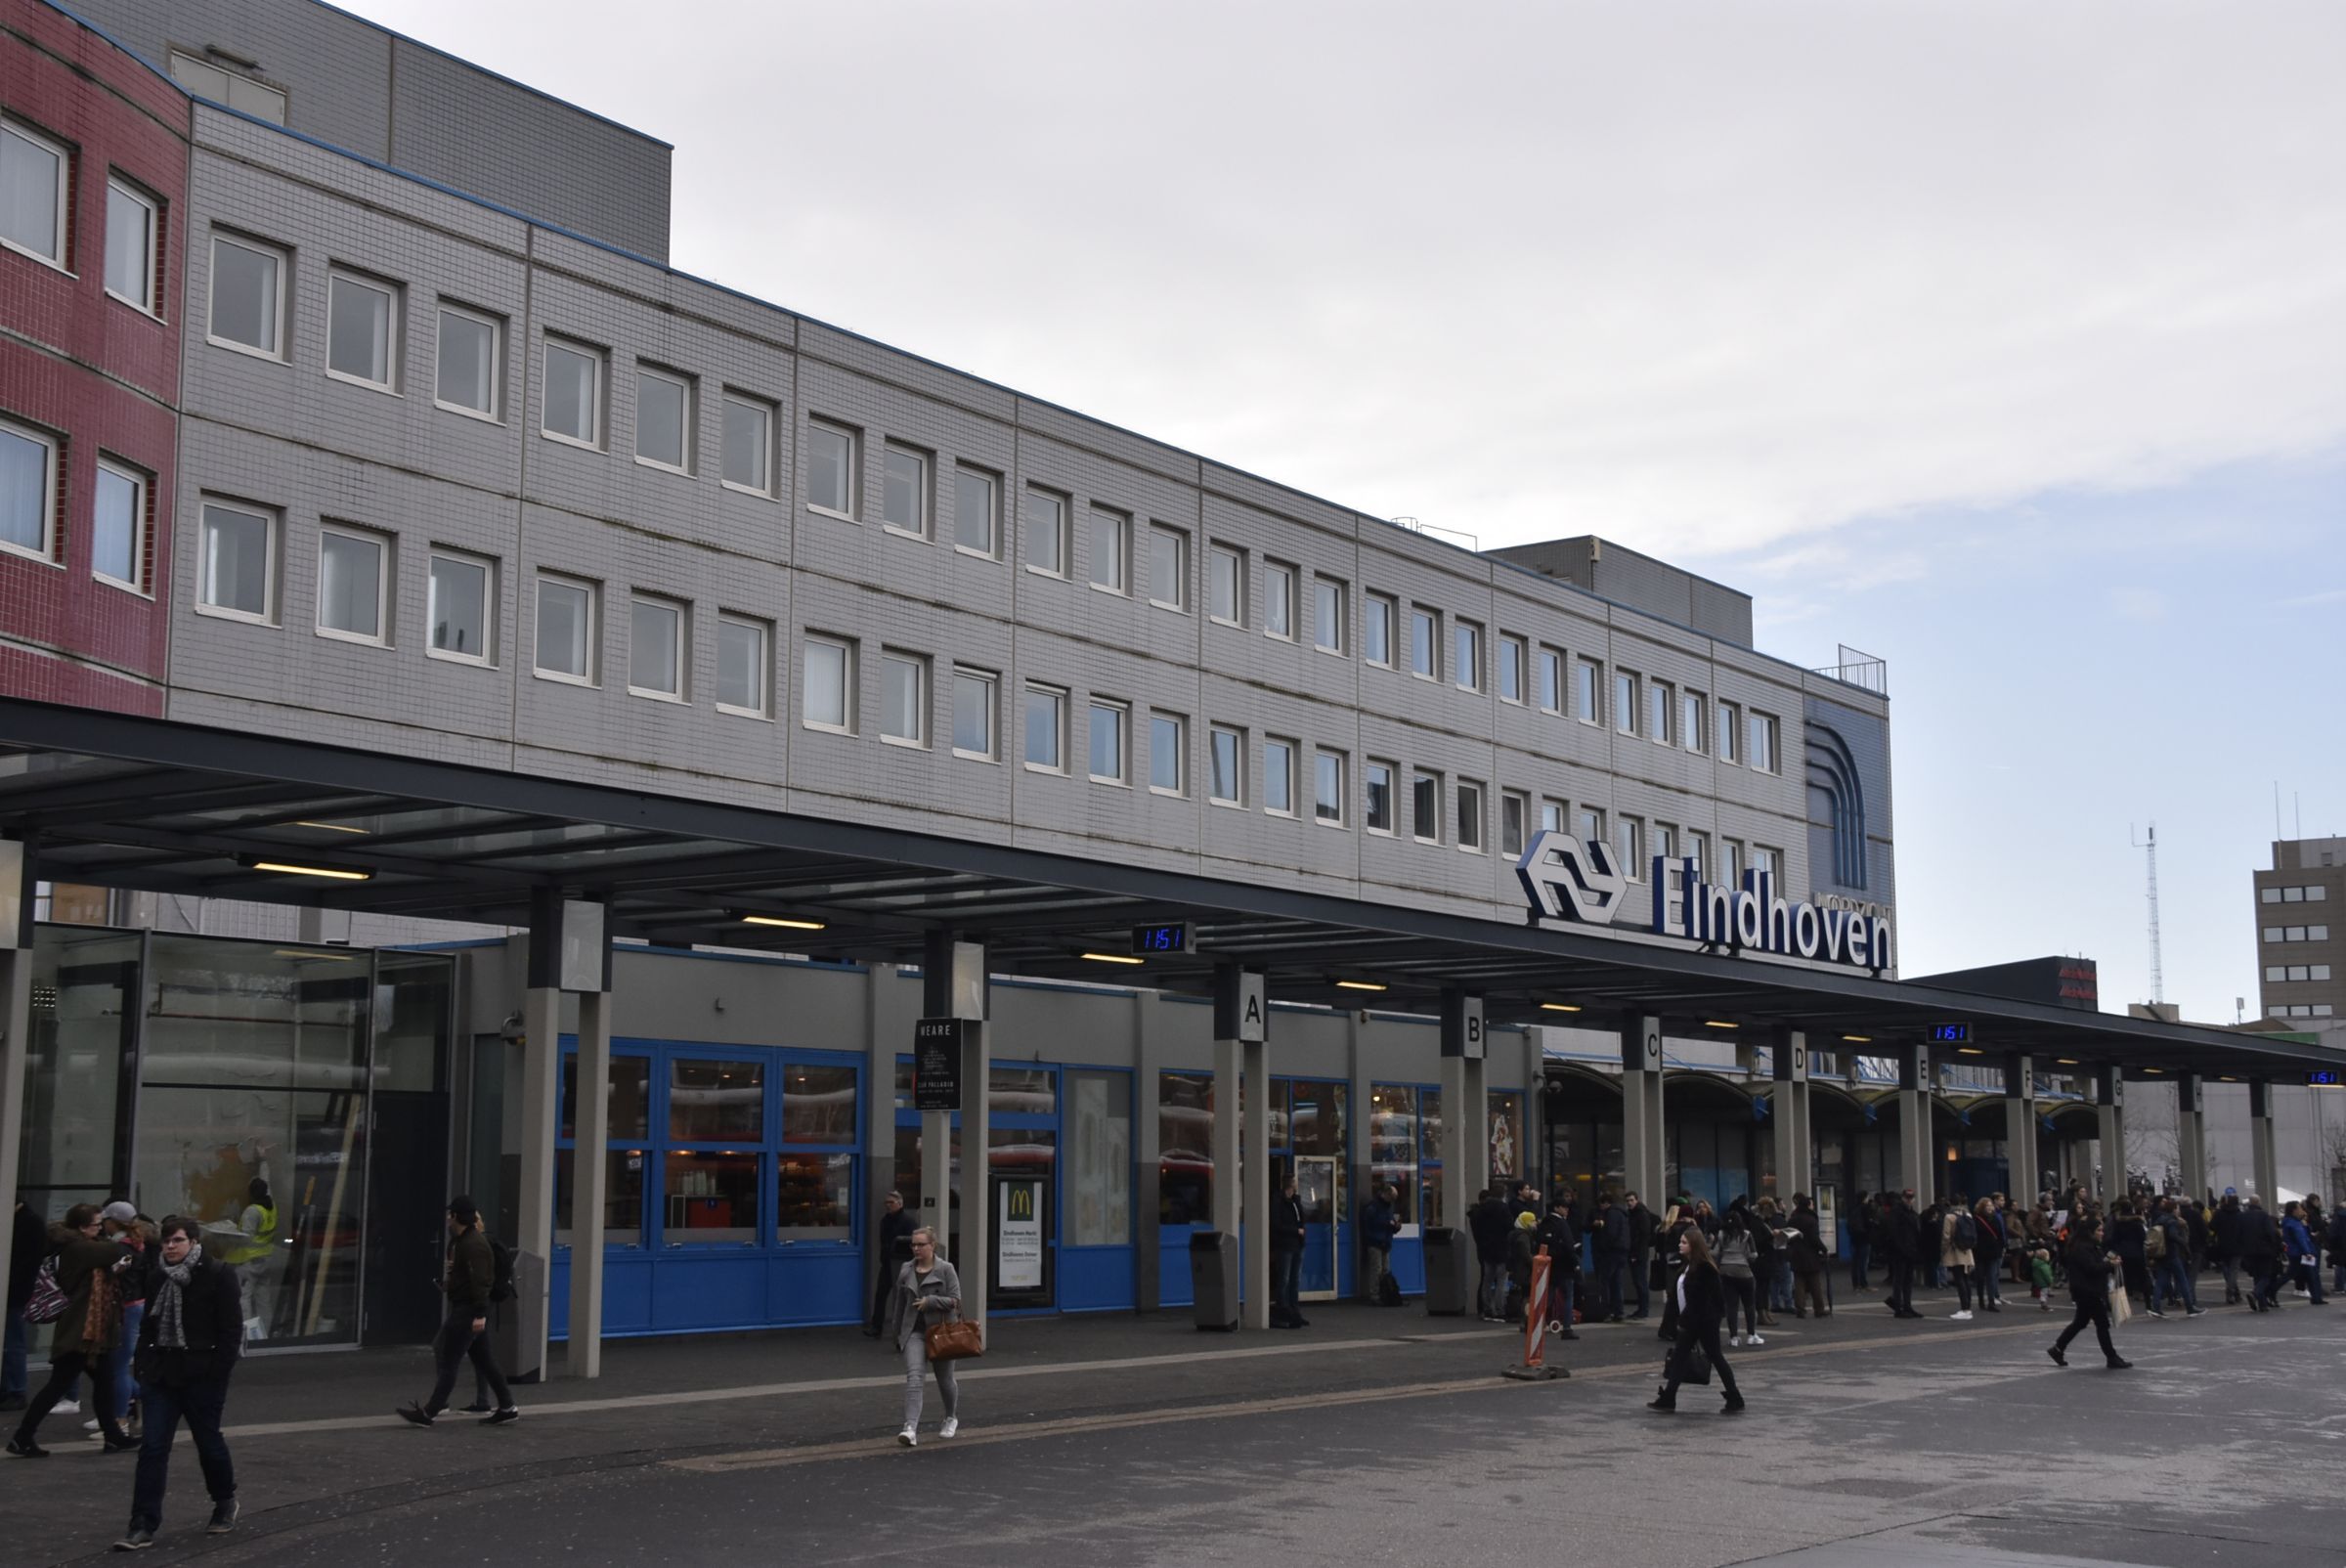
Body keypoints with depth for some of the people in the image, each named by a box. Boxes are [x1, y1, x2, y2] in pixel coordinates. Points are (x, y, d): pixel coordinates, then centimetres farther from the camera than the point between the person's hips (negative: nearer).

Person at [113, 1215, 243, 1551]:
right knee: (152, 1447, -3)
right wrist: (142, 1360, 7)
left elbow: (231, 1329, -11)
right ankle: (143, 1525, -3)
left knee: (208, 1442, 9)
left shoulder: (217, 1275, -10)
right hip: (161, 1371, 5)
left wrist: (219, 1372, -16)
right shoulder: (156, 1275, 7)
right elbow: (149, 1322, 17)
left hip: (202, 1375, -5)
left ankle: (225, 1502, 33)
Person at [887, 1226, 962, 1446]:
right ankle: (911, 1428, -24)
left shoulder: (946, 1270, -5)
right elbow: (899, 1304, 15)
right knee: (914, 1377, -16)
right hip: (915, 1331, 2)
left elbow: (955, 1300, -10)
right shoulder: (906, 1271, 6)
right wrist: (896, 1332, 18)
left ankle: (952, 1418, 40)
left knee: (945, 1379, 13)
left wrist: (930, 1301, -21)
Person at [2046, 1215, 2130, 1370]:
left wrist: (2108, 1259, 0)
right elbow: (2092, 1268, -26)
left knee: (2080, 1322, 15)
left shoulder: (2092, 1246, 15)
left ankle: (2058, 1349, 22)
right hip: (2087, 1292, -11)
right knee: (2102, 1323, -6)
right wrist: (2110, 1265, -18)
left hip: (2093, 1291, 11)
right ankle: (2112, 1359, -1)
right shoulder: (2081, 1248, -18)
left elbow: (2098, 1263, 20)